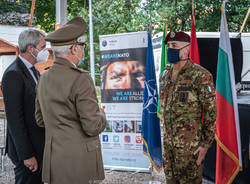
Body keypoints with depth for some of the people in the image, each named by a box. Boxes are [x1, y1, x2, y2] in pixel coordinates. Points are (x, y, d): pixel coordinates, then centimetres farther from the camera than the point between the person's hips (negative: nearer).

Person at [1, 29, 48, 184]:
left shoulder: (34, 71, 12)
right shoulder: (13, 74, -17)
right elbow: (14, 119, -20)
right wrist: (26, 155, -21)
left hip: (40, 146, 9)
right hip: (27, 148, -9)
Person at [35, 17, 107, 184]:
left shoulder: (44, 78, 7)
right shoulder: (80, 79, -17)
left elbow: (40, 120, 16)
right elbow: (93, 127, -18)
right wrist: (101, 115, 3)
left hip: (54, 160, 7)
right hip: (79, 163, -7)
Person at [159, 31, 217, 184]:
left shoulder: (200, 76, -13)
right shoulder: (165, 76, 10)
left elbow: (212, 112, -12)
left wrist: (206, 143, -13)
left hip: (190, 144, -7)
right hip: (168, 142, 7)